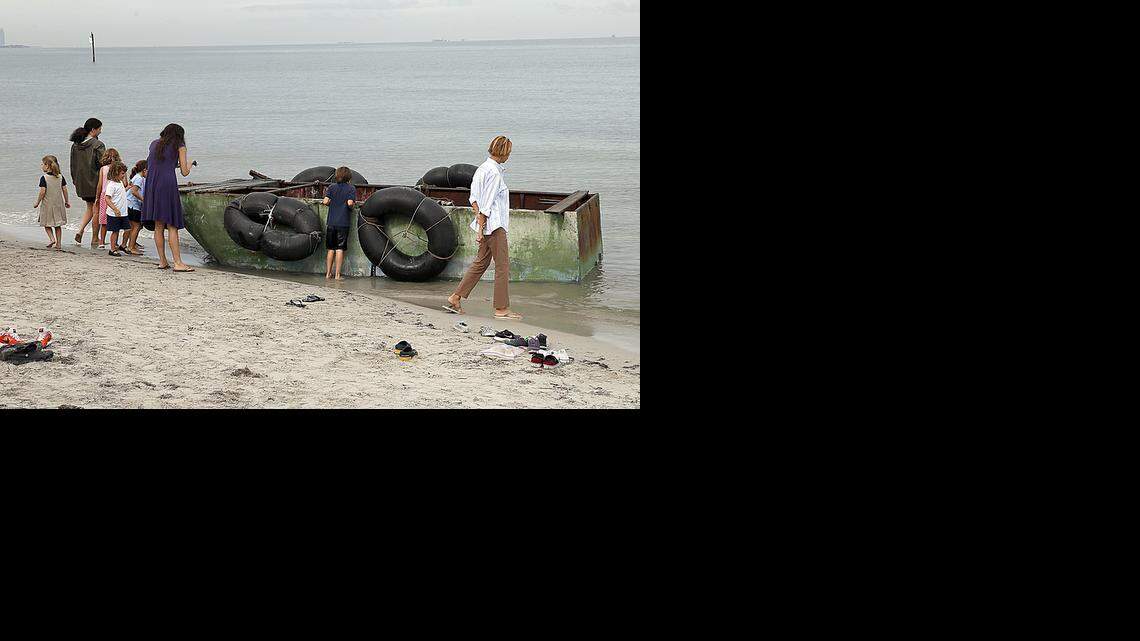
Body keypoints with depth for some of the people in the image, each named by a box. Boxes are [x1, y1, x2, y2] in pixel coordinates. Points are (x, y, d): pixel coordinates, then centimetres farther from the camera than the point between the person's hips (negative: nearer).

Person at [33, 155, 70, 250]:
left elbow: (42, 192, -17)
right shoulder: (61, 177, 0)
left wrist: (37, 203, -6)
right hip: (58, 203, 4)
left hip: (47, 204, -4)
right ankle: (59, 243, 13)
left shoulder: (44, 178, -14)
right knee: (58, 225, 14)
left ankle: (52, 238, -8)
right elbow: (64, 190, 1)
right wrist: (66, 201, 12)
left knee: (47, 224, 11)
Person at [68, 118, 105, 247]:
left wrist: (75, 181, 20)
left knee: (90, 208, 20)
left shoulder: (75, 144, 6)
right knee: (96, 210, 5)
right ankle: (94, 240, 9)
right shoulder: (98, 145, -13)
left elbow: (73, 165, 12)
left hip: (81, 182, 6)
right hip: (95, 182, -6)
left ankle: (80, 231, 1)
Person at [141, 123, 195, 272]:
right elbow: (185, 172, 4)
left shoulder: (154, 144, 20)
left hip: (152, 185, 5)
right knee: (172, 226, -5)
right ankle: (178, 263, -8)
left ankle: (162, 261, 12)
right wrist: (189, 164, 26)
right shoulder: (179, 146, 6)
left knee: (158, 226, 10)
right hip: (168, 183, -5)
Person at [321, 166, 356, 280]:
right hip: (343, 223, -3)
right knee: (340, 249, 0)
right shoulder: (351, 188, -2)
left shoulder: (332, 187, 6)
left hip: (331, 222, 3)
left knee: (331, 249, 12)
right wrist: (353, 205, 7)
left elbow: (326, 201, -4)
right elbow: (350, 203, -15)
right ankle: (337, 274, -2)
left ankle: (328, 273, 15)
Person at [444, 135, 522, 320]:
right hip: (494, 225, -10)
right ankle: (502, 309, 2)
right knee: (503, 265, -2)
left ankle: (455, 299, 16)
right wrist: (481, 228, -17)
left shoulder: (482, 169, 12)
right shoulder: (494, 173, -17)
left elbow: (473, 197, 13)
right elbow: (487, 203, -19)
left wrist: (478, 214, 4)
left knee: (481, 262, 15)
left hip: (487, 225, 10)